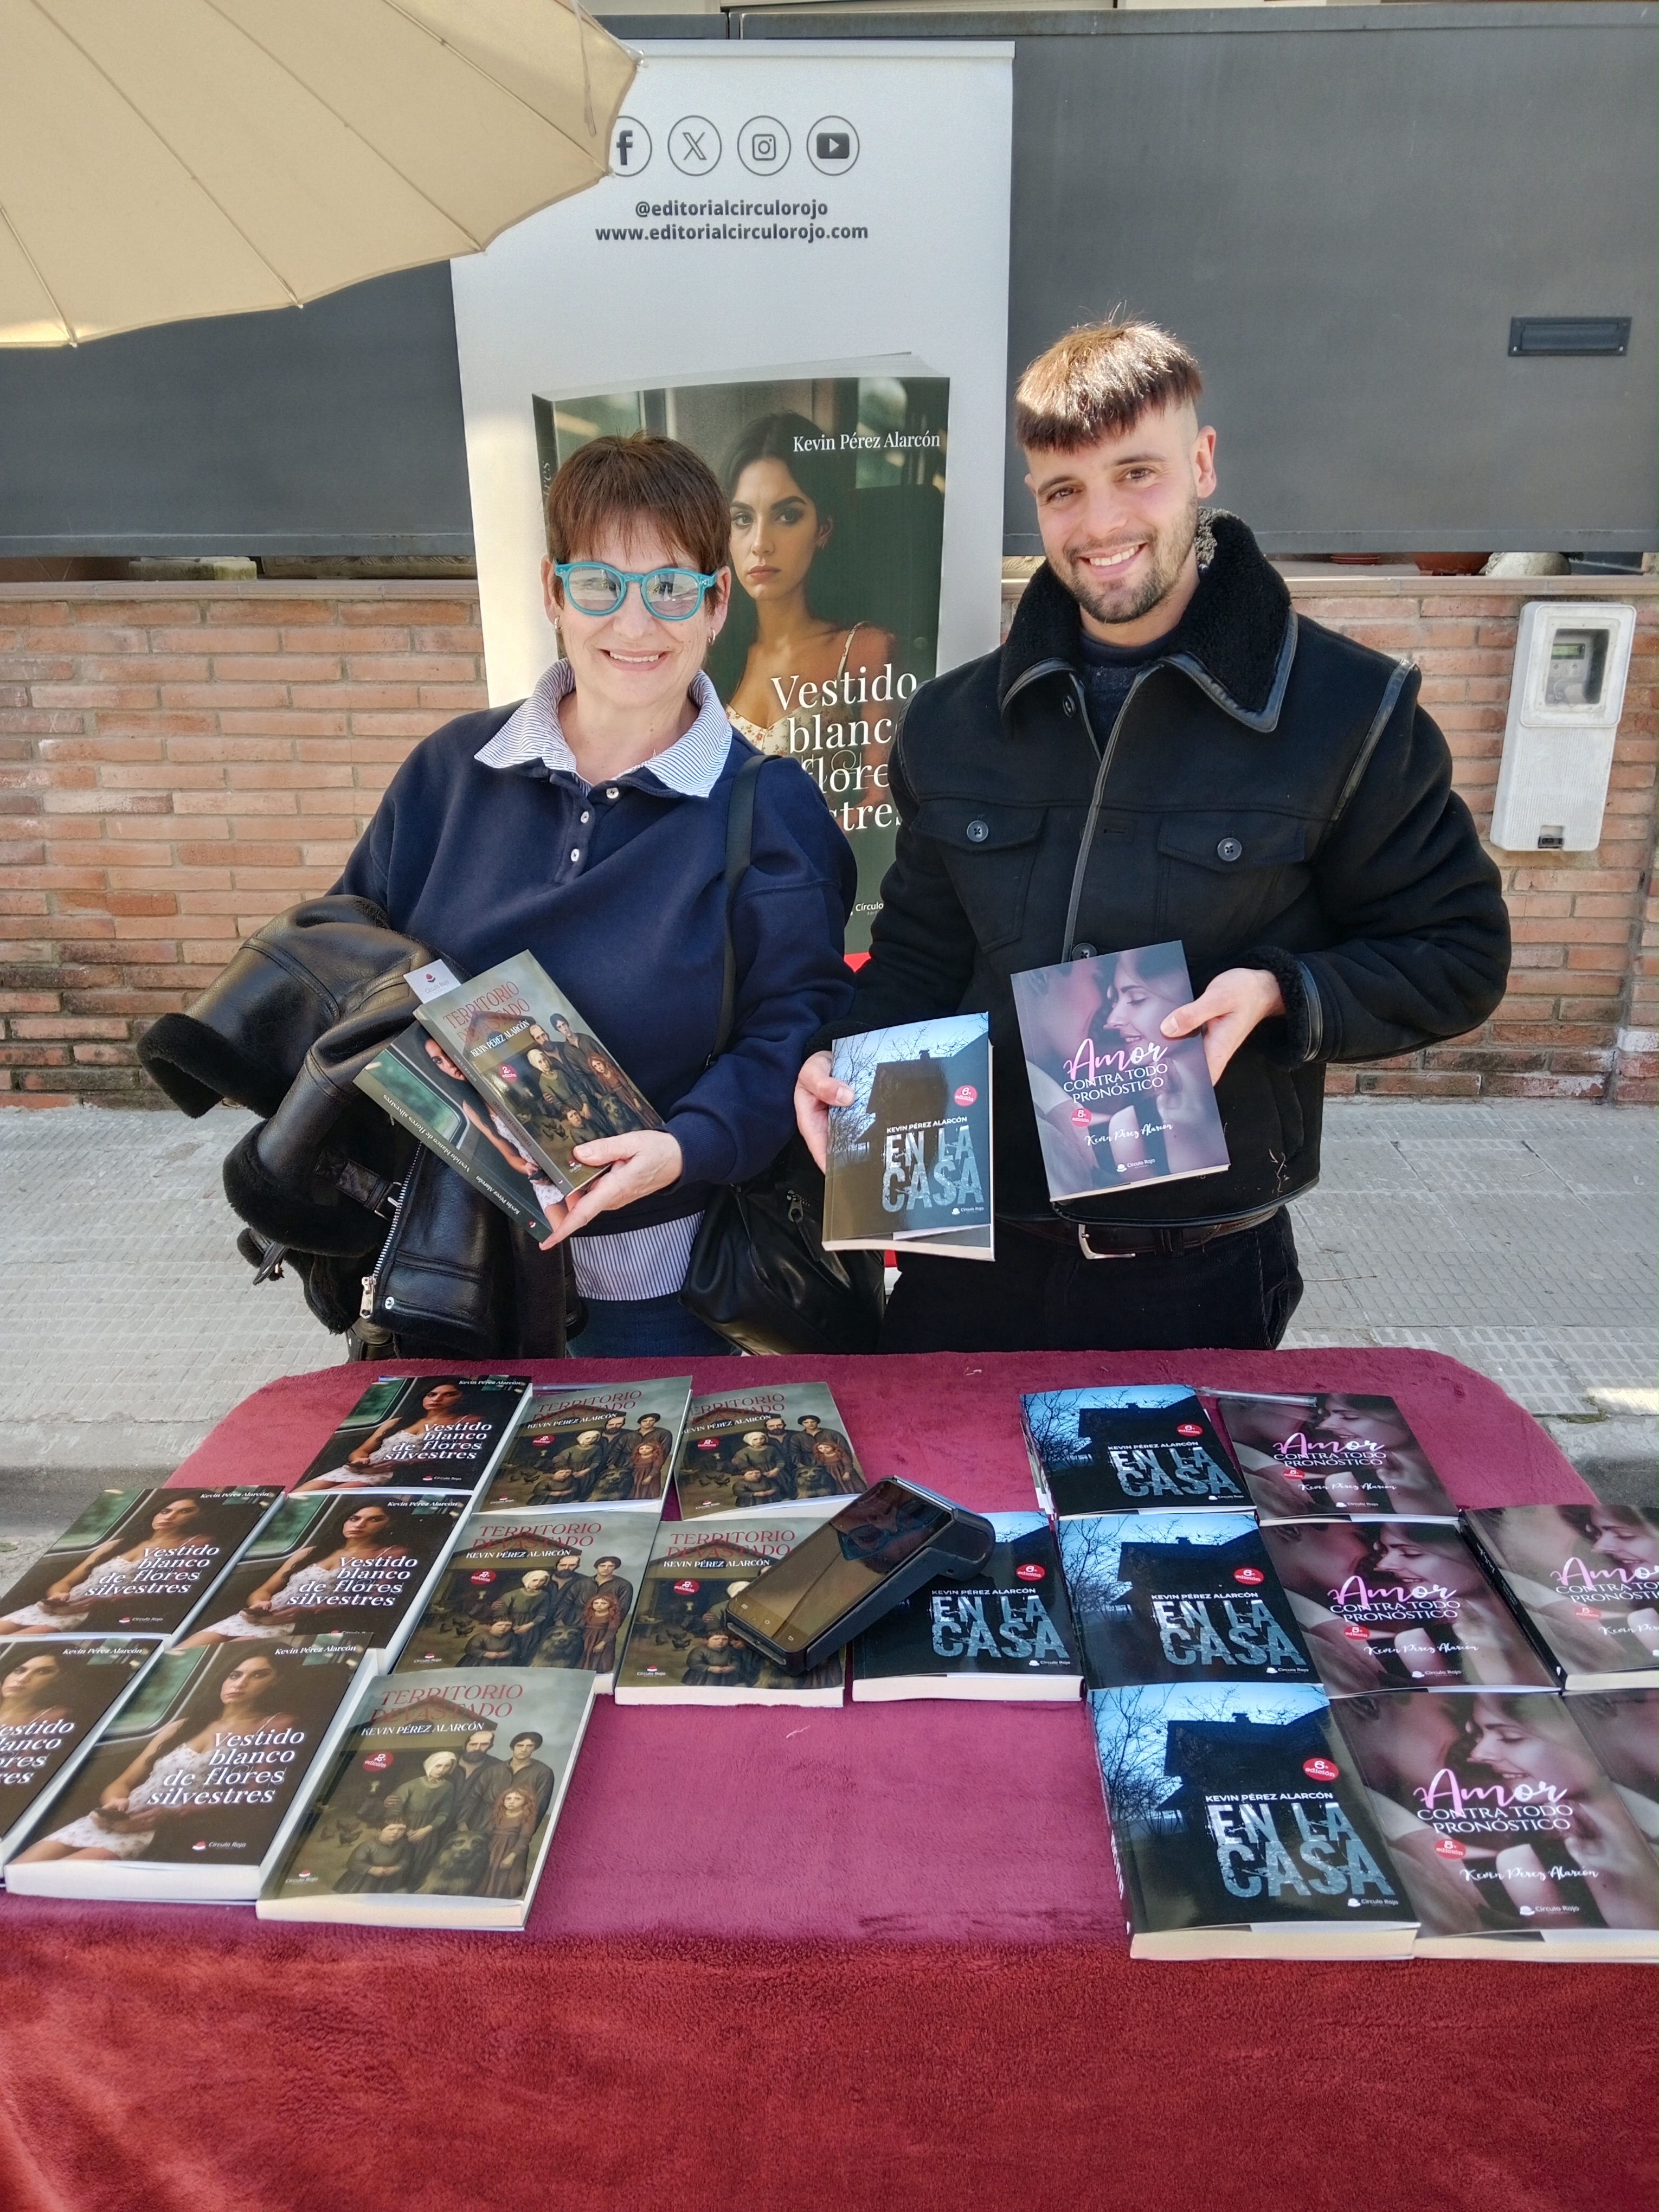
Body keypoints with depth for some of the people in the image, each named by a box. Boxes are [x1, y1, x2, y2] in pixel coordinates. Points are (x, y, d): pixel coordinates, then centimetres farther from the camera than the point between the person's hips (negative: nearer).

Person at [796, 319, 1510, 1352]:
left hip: (1204, 1268, -2)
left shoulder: (1350, 711, -7)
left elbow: (1458, 953, -2)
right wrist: (845, 1056, -6)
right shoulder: (955, 723, 4)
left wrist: (1280, 995, -19)